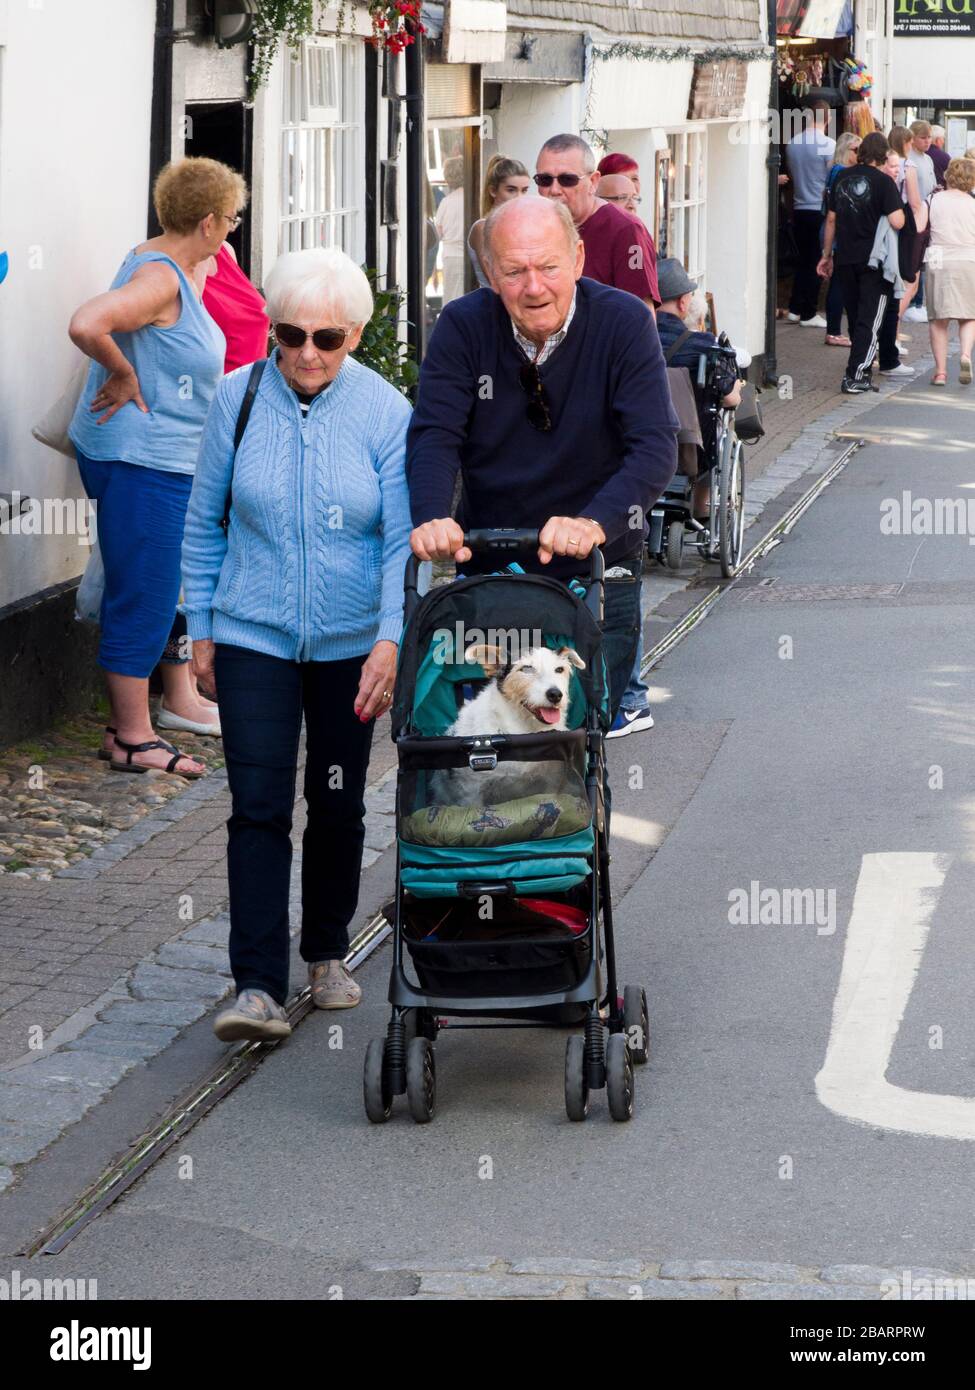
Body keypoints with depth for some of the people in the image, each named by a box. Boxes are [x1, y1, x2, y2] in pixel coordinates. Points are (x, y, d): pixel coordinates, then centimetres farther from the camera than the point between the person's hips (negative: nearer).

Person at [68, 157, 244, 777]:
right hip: (141, 462, -10)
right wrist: (124, 377, -20)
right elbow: (87, 325, -34)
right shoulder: (159, 278, -19)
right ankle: (133, 736, 3)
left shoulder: (175, 269, 12)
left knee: (147, 594, 14)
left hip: (164, 462, 10)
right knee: (144, 596, -4)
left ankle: (129, 723, 21)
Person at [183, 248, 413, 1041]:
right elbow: (204, 523, 5)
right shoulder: (239, 399, -5)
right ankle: (259, 988, -11)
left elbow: (403, 538, -8)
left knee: (338, 806, 11)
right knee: (259, 808, -8)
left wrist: (391, 640, -20)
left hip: (351, 642, 0)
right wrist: (200, 629, 6)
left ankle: (328, 955, 31)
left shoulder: (386, 412, -8)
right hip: (252, 636, 0)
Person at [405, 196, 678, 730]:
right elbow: (434, 435, -13)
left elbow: (655, 447, -18)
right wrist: (431, 517, -34)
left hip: (598, 578, -2)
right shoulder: (464, 326, -4)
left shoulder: (624, 322, -10)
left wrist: (597, 521, -36)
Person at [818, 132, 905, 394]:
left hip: (845, 259, 5)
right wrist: (899, 209, 2)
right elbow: (897, 222, -19)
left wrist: (827, 255, 20)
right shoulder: (883, 181, -11)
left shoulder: (842, 178, 6)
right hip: (874, 261, -5)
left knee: (855, 318, 17)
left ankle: (861, 371, 28)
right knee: (869, 320, -1)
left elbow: (831, 219, 12)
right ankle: (854, 377, -9)